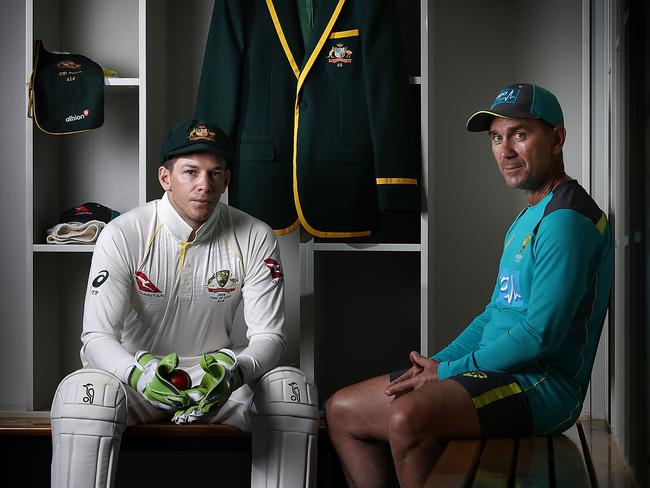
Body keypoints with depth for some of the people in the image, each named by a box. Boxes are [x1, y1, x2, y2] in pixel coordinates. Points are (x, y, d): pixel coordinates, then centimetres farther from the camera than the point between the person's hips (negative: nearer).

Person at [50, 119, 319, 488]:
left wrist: (236, 371, -33)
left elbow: (268, 335, -8)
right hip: (138, 380, -2)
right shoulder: (123, 236, -12)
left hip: (218, 377, 2)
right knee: (82, 389, -35)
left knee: (294, 386, -27)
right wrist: (138, 371, -41)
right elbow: (97, 339, -16)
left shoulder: (255, 239, -6)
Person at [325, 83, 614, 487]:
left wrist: (447, 370, -12)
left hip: (544, 384, -10)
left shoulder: (567, 219, -14)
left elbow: (540, 336, -21)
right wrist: (436, 362, 7)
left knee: (408, 417, -36)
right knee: (341, 410, 7)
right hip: (500, 372, 10)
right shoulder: (526, 219, 20)